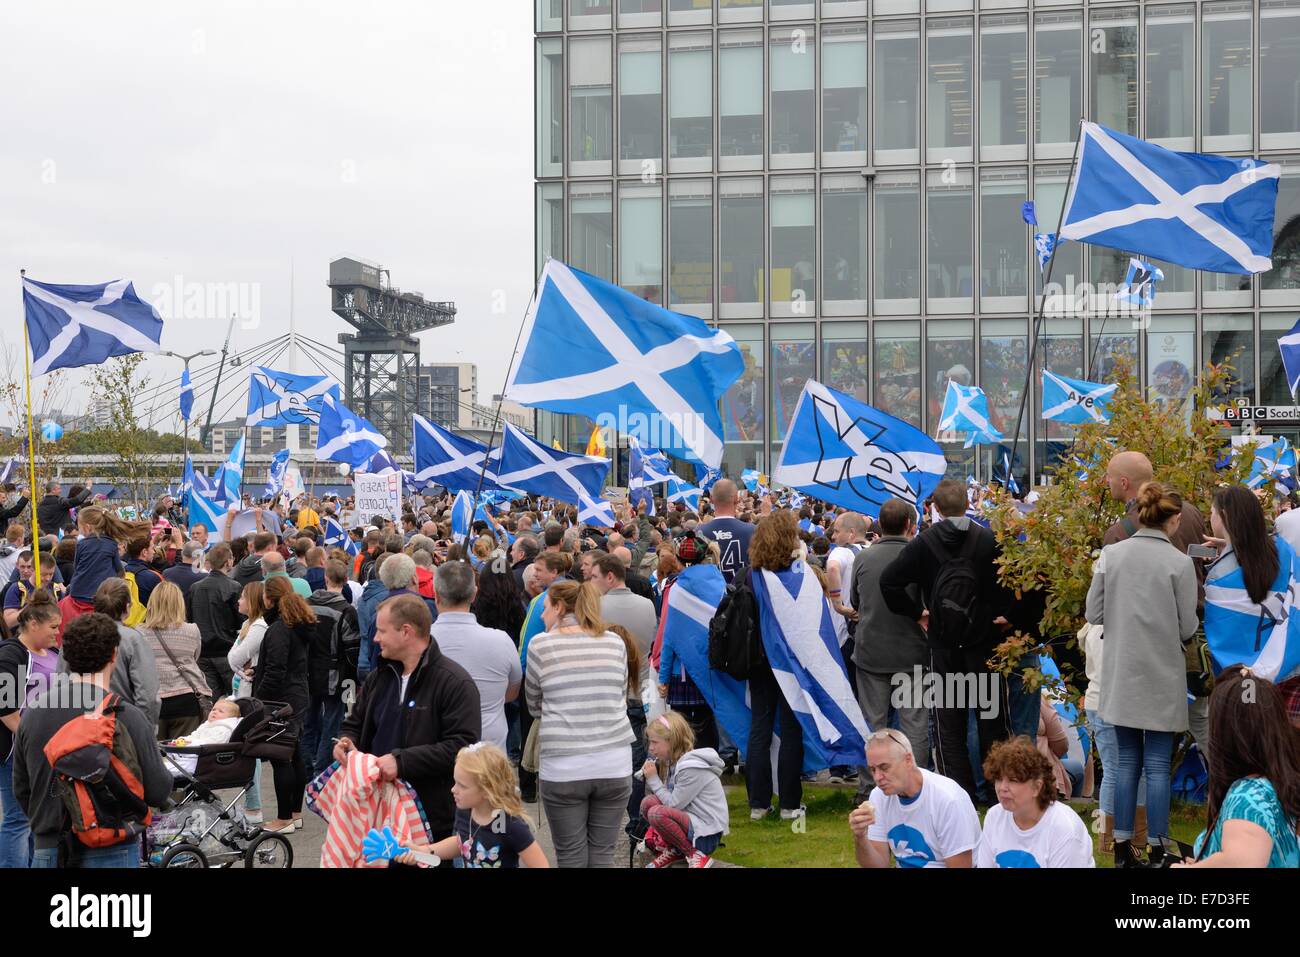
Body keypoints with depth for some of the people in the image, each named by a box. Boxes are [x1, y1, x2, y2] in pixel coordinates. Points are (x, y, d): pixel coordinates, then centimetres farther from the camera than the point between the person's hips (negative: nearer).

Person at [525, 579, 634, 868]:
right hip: (614, 764, 2)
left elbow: (534, 706, 11)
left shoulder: (541, 645, 0)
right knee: (602, 855, 8)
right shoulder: (615, 642, 7)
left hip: (562, 767, -2)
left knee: (571, 857, 5)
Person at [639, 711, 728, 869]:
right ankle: (673, 850, 8)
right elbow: (670, 799, 8)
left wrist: (653, 780, -11)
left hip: (707, 836, -9)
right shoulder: (674, 761, 9)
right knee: (648, 802, -2)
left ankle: (696, 855, -13)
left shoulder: (692, 768, -20)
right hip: (691, 820, 9)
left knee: (656, 814, -28)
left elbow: (673, 804, -17)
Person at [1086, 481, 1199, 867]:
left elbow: (1094, 614, 2)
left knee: (1127, 760, 12)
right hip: (1162, 676, -3)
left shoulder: (1110, 555, -3)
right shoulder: (1179, 563, -12)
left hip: (1121, 674, 3)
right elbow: (1188, 628, -7)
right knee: (1158, 764, 3)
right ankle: (1157, 849, 7)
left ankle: (1122, 847, 14)